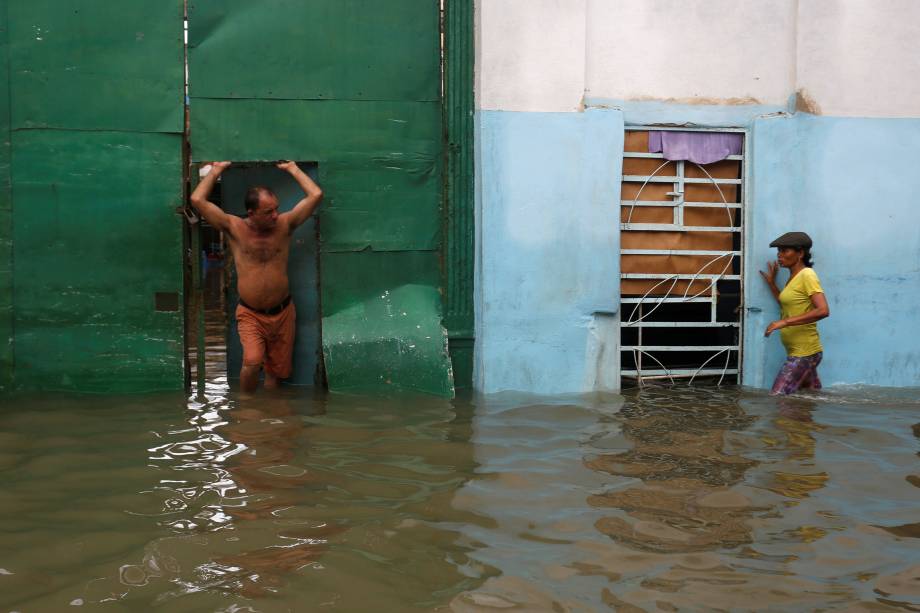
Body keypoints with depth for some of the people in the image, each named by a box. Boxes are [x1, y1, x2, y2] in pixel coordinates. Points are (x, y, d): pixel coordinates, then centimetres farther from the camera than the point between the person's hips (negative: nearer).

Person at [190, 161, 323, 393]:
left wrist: (292, 169, 0)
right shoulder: (234, 227, -6)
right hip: (250, 314, -2)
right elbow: (197, 200, -13)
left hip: (282, 312, 2)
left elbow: (316, 195, -9)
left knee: (275, 369, 9)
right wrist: (216, 170, -3)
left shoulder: (285, 224, -3)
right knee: (252, 362, -23)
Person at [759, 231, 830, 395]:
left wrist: (784, 322, -28)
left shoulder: (807, 275, -14)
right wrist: (771, 283, 16)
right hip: (800, 351, 10)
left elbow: (823, 310, -26)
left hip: (804, 352, -10)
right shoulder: (793, 277, 13)